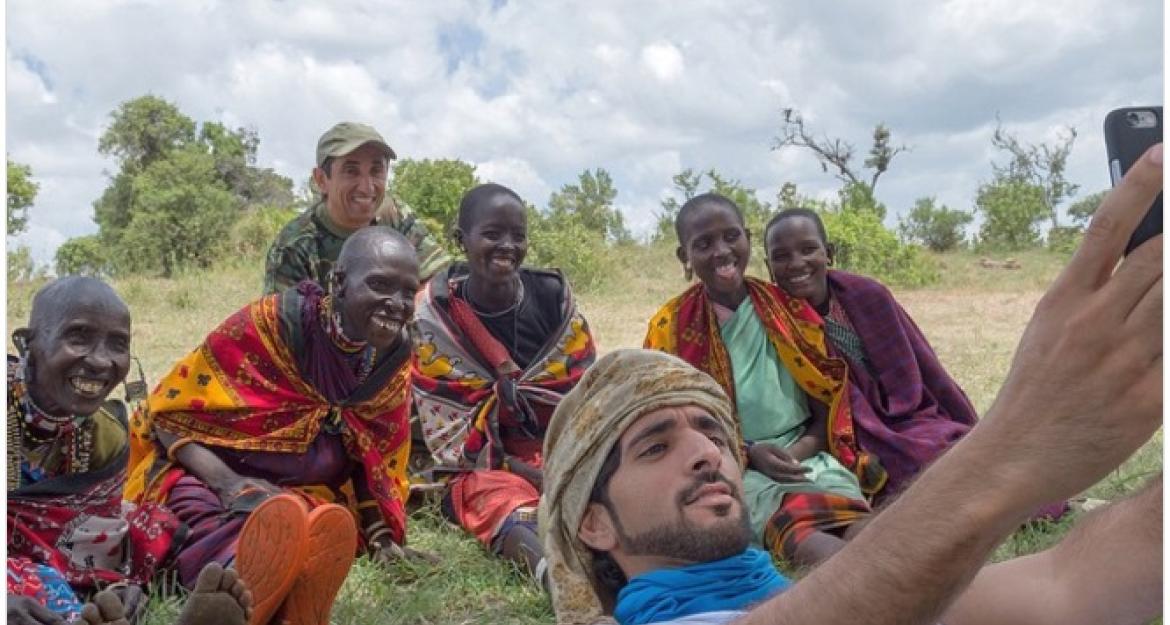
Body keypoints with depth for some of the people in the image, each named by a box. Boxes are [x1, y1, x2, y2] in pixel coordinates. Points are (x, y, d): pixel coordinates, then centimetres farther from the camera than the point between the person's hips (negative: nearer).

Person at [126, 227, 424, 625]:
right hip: (207, 476, -3)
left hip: (307, 492, 4)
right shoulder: (272, 322, -14)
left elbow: (375, 463, 12)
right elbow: (170, 412, -9)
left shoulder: (394, 361, -1)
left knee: (329, 524, -34)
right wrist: (228, 482, -25)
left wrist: (381, 535, -5)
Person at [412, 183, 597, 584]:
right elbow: (447, 432, -9)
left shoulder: (554, 296, -1)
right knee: (503, 498, -36)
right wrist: (532, 473, -18)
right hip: (482, 466, -3)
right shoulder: (435, 318, -8)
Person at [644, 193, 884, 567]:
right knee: (793, 527, -38)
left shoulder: (789, 309, 10)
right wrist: (750, 452, -12)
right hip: (732, 468, -3)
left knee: (862, 525, -32)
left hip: (806, 454, 4)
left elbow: (830, 402, 11)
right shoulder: (671, 328, 5)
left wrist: (796, 452, -10)